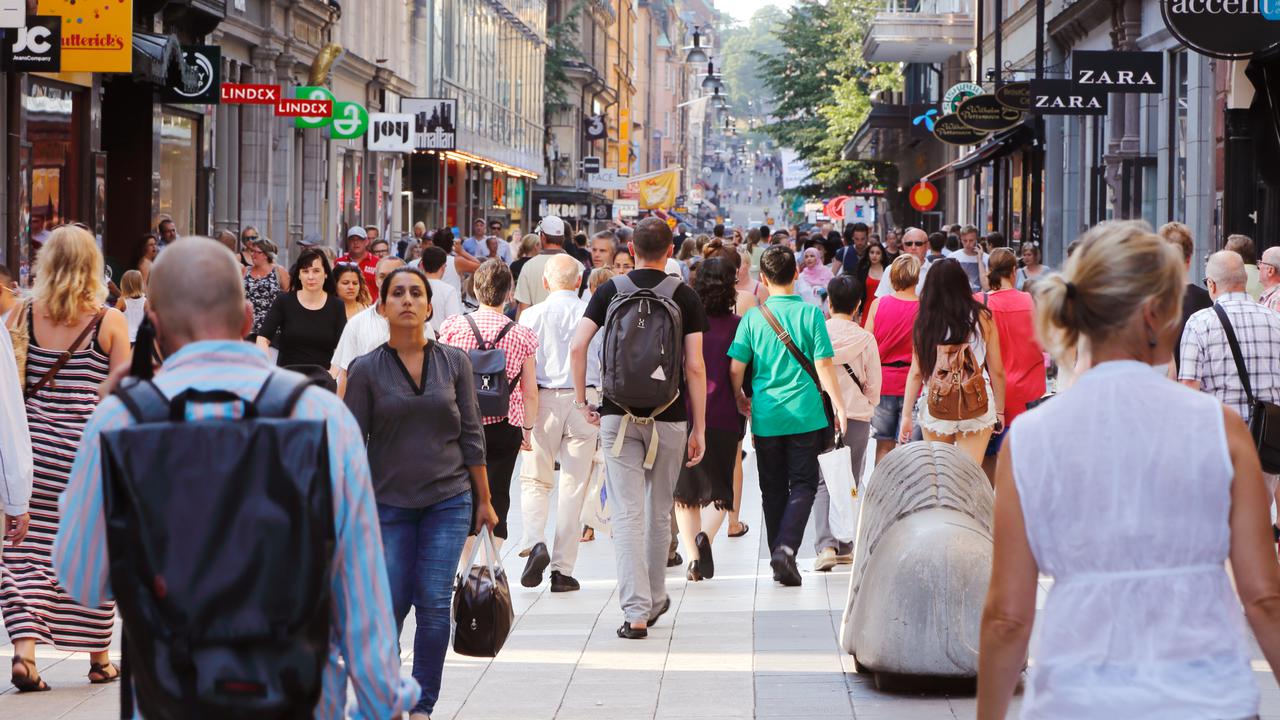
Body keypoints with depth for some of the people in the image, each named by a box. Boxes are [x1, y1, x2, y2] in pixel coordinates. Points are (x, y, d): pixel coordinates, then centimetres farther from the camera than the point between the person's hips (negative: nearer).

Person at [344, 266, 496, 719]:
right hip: (389, 502, -1)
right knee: (390, 606, -1)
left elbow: (471, 436, 6)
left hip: (448, 499, 1)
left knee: (434, 605, -5)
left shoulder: (454, 363, 3)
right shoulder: (367, 370, -1)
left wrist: (484, 501, 6)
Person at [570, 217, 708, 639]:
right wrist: (699, 428, 1)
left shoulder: (610, 291, 2)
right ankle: (655, 600, 30)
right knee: (660, 512, 16)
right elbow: (695, 366, -5)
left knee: (627, 515, -2)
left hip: (619, 416, 0)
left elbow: (577, 346, -8)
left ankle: (636, 612, -11)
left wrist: (581, 398, 4)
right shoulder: (684, 296, -1)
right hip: (669, 418, 0)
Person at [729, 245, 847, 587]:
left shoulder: (752, 318, -2)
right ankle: (786, 548, -16)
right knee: (803, 484, 4)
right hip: (805, 414, -2)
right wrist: (838, 404, 4)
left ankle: (779, 560, 16)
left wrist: (741, 399, 18)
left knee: (773, 488, 12)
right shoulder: (810, 314, -6)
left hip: (766, 416, 2)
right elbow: (824, 366, -7)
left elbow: (736, 368, -1)